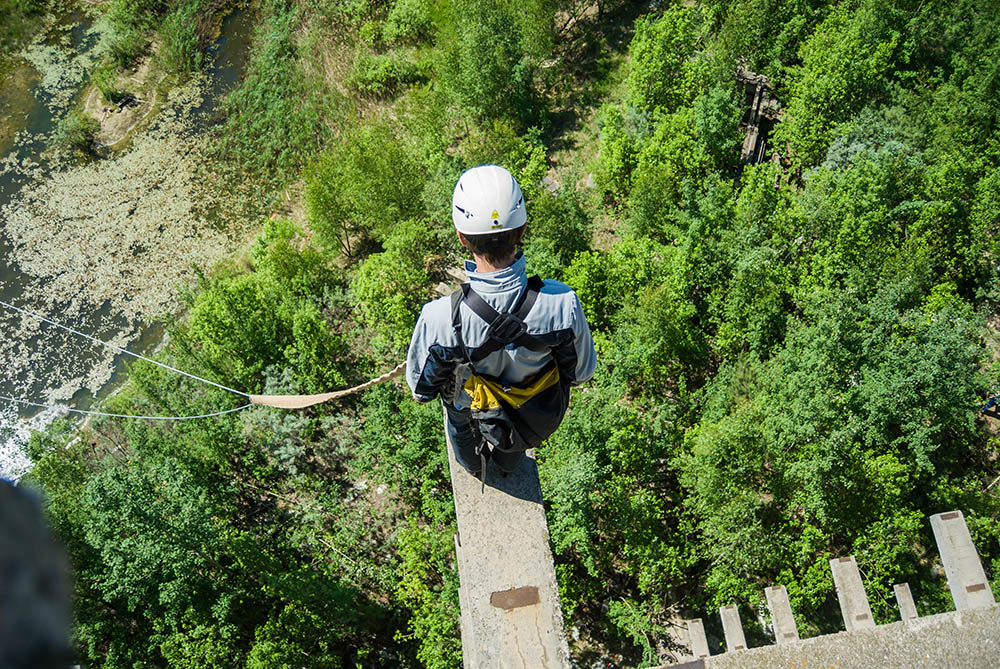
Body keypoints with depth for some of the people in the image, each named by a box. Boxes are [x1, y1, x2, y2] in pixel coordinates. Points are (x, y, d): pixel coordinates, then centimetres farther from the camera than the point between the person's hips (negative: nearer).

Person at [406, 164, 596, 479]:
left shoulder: (439, 318, -40)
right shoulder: (563, 303, -36)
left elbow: (421, 389, -19)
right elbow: (582, 372, -15)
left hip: (473, 423, -1)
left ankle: (473, 466, 65)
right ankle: (509, 463, 68)